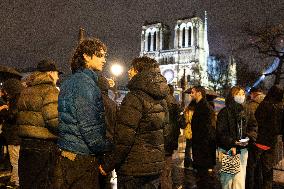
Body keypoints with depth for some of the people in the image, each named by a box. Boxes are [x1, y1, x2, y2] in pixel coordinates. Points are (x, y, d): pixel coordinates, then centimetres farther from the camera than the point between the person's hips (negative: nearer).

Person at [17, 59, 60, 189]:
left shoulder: (25, 91, 13)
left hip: (25, 144, 8)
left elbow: (19, 117, 16)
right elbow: (53, 119, -23)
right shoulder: (50, 90, -14)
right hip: (44, 146, -8)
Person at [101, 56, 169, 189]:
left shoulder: (135, 98, -19)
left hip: (134, 168, -8)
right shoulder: (161, 99, 7)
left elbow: (124, 139, -22)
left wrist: (107, 166, -12)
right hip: (156, 165, 8)